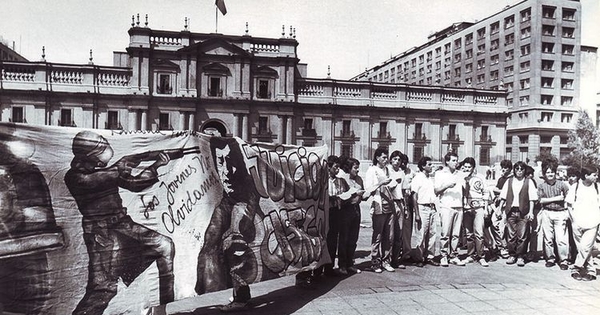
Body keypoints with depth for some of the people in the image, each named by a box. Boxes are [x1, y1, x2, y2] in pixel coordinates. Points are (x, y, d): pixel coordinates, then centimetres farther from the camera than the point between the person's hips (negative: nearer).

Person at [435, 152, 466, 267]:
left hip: (459, 207, 4)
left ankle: (454, 256, 9)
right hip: (446, 207, -4)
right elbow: (436, 191, 0)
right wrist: (447, 186, -12)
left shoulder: (460, 174, 18)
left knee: (456, 234, 3)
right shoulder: (440, 174, 6)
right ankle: (444, 256, 1)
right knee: (445, 233, -6)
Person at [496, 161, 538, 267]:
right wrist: (499, 209, 6)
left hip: (523, 212, -2)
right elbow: (503, 197, 11)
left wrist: (531, 212, -8)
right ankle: (512, 255, 15)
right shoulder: (509, 181, 11)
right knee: (511, 234, 5)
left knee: (522, 235, -2)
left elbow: (531, 199, 0)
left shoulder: (528, 182, 5)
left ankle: (520, 257, 8)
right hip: (511, 211, 2)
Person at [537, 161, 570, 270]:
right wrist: (556, 199, -10)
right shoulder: (541, 186, 5)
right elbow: (541, 200, -4)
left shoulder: (561, 184, 2)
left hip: (560, 213, -1)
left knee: (561, 239, -5)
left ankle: (563, 260, 6)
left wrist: (567, 212, -6)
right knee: (548, 238, 6)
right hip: (546, 213, 1)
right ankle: (550, 258, 18)